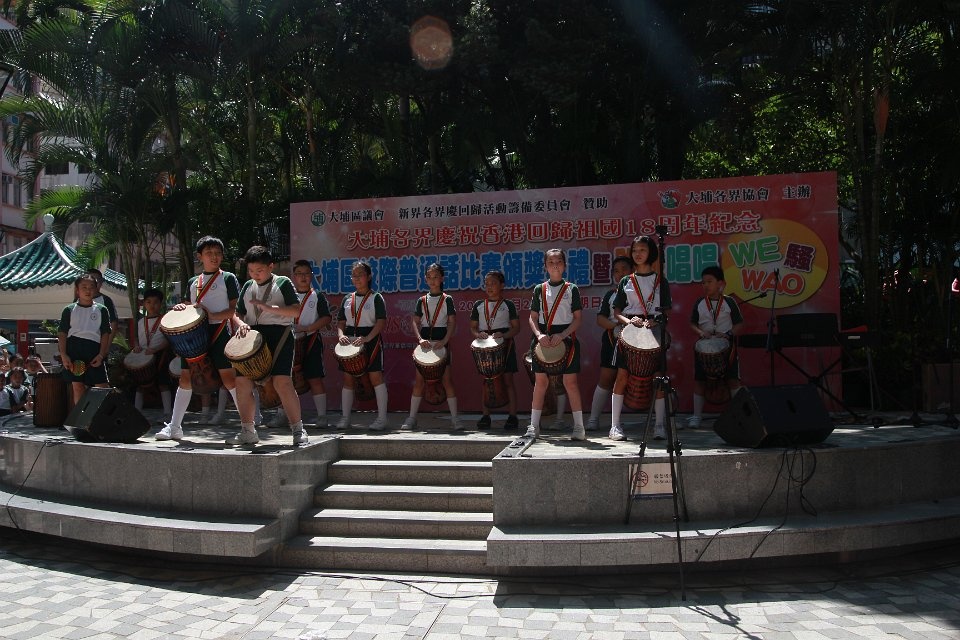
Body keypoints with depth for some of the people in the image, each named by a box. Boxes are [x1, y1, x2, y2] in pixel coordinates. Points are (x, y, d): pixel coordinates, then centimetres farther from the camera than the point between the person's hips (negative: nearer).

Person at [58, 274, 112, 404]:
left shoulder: (101, 310, 9)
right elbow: (62, 333, 5)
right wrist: (63, 355, -6)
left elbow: (105, 334, 5)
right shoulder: (69, 310, 8)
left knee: (102, 386, -5)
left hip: (94, 350, 0)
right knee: (77, 386, 1)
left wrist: (101, 355, -6)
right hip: (74, 351, 0)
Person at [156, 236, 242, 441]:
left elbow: (236, 308, -4)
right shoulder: (193, 282, 19)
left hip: (218, 331, -5)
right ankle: (174, 426, 15)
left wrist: (213, 315, -18)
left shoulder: (228, 278, 3)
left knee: (228, 377, -10)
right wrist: (182, 307, 4)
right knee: (185, 378, 6)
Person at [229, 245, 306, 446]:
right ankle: (248, 431, 14)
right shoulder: (248, 286, 17)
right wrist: (241, 323, -3)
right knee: (242, 382, 0)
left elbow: (296, 311, -8)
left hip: (278, 334, -6)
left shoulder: (283, 283, 1)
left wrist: (268, 307, -17)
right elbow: (238, 313, 21)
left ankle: (298, 430, -8)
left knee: (282, 381, -18)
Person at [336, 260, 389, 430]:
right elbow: (341, 322, 15)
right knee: (348, 379, 6)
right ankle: (345, 418, 14)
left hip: (371, 340, -5)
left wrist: (366, 338, -23)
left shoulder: (376, 298, -2)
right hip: (350, 340, 5)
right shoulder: (347, 299, 14)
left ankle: (382, 418, -3)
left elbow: (381, 322, -11)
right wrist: (341, 334, -7)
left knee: (376, 377, -8)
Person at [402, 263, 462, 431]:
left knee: (446, 380, -4)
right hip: (425, 342, 3)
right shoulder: (422, 301, 10)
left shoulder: (447, 299, 2)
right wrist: (420, 339, -11)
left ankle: (455, 418, 2)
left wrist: (444, 341, -16)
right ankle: (412, 418, 9)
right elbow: (415, 322, 5)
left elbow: (452, 323, -4)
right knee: (419, 381, 3)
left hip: (441, 343, -3)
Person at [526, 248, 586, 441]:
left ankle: (579, 427, 3)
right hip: (544, 339, 2)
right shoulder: (540, 289, 9)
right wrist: (539, 334, -11)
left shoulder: (572, 289, 4)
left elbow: (577, 319, 2)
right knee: (541, 381, 3)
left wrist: (562, 335, -13)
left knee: (570, 381, -2)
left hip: (566, 338, -2)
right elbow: (533, 317, 8)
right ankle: (534, 426, 9)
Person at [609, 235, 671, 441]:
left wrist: (655, 321, -13)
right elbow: (617, 312, 9)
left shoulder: (660, 280, 9)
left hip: (654, 331, 0)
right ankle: (615, 425, -2)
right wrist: (629, 321, -11)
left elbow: (667, 312, 7)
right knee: (622, 375, -7)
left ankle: (660, 425, 7)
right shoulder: (626, 281, 11)